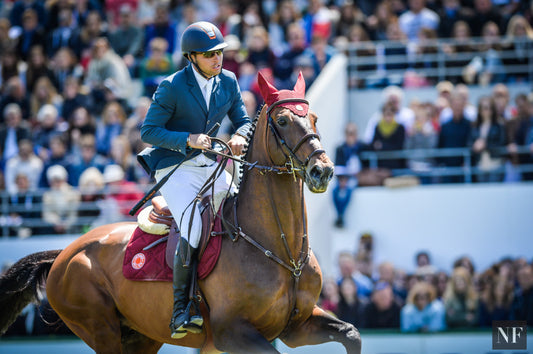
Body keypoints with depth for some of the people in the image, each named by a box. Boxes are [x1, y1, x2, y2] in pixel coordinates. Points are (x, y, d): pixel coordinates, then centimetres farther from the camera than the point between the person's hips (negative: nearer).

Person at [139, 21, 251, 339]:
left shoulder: (229, 82, 3)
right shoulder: (173, 87, -14)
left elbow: (244, 121, 9)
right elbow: (149, 131, -12)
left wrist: (240, 136, -15)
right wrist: (188, 139, -26)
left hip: (211, 167, 6)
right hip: (176, 170, -6)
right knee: (193, 232, -25)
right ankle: (181, 311, -17)